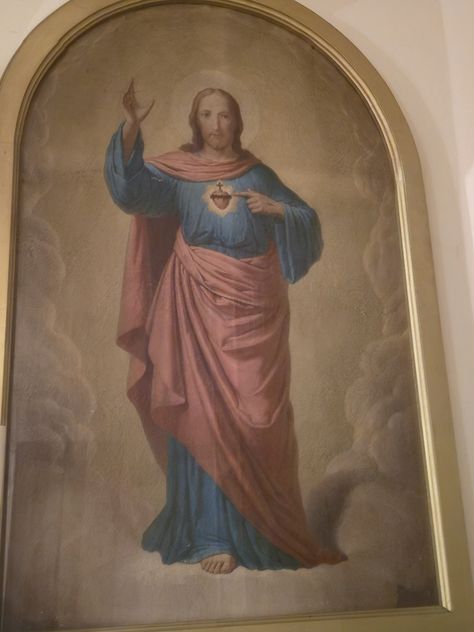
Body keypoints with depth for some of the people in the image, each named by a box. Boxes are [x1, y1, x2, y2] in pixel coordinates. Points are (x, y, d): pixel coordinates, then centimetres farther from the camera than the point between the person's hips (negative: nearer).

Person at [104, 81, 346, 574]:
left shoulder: (258, 173, 14)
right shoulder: (176, 171, 8)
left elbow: (308, 220, 12)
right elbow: (132, 187, -11)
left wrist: (276, 209, -6)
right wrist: (131, 129, -24)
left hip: (254, 307, 2)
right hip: (199, 305, -1)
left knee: (256, 413, 1)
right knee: (206, 412, -6)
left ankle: (260, 527, 19)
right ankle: (212, 535, 1)